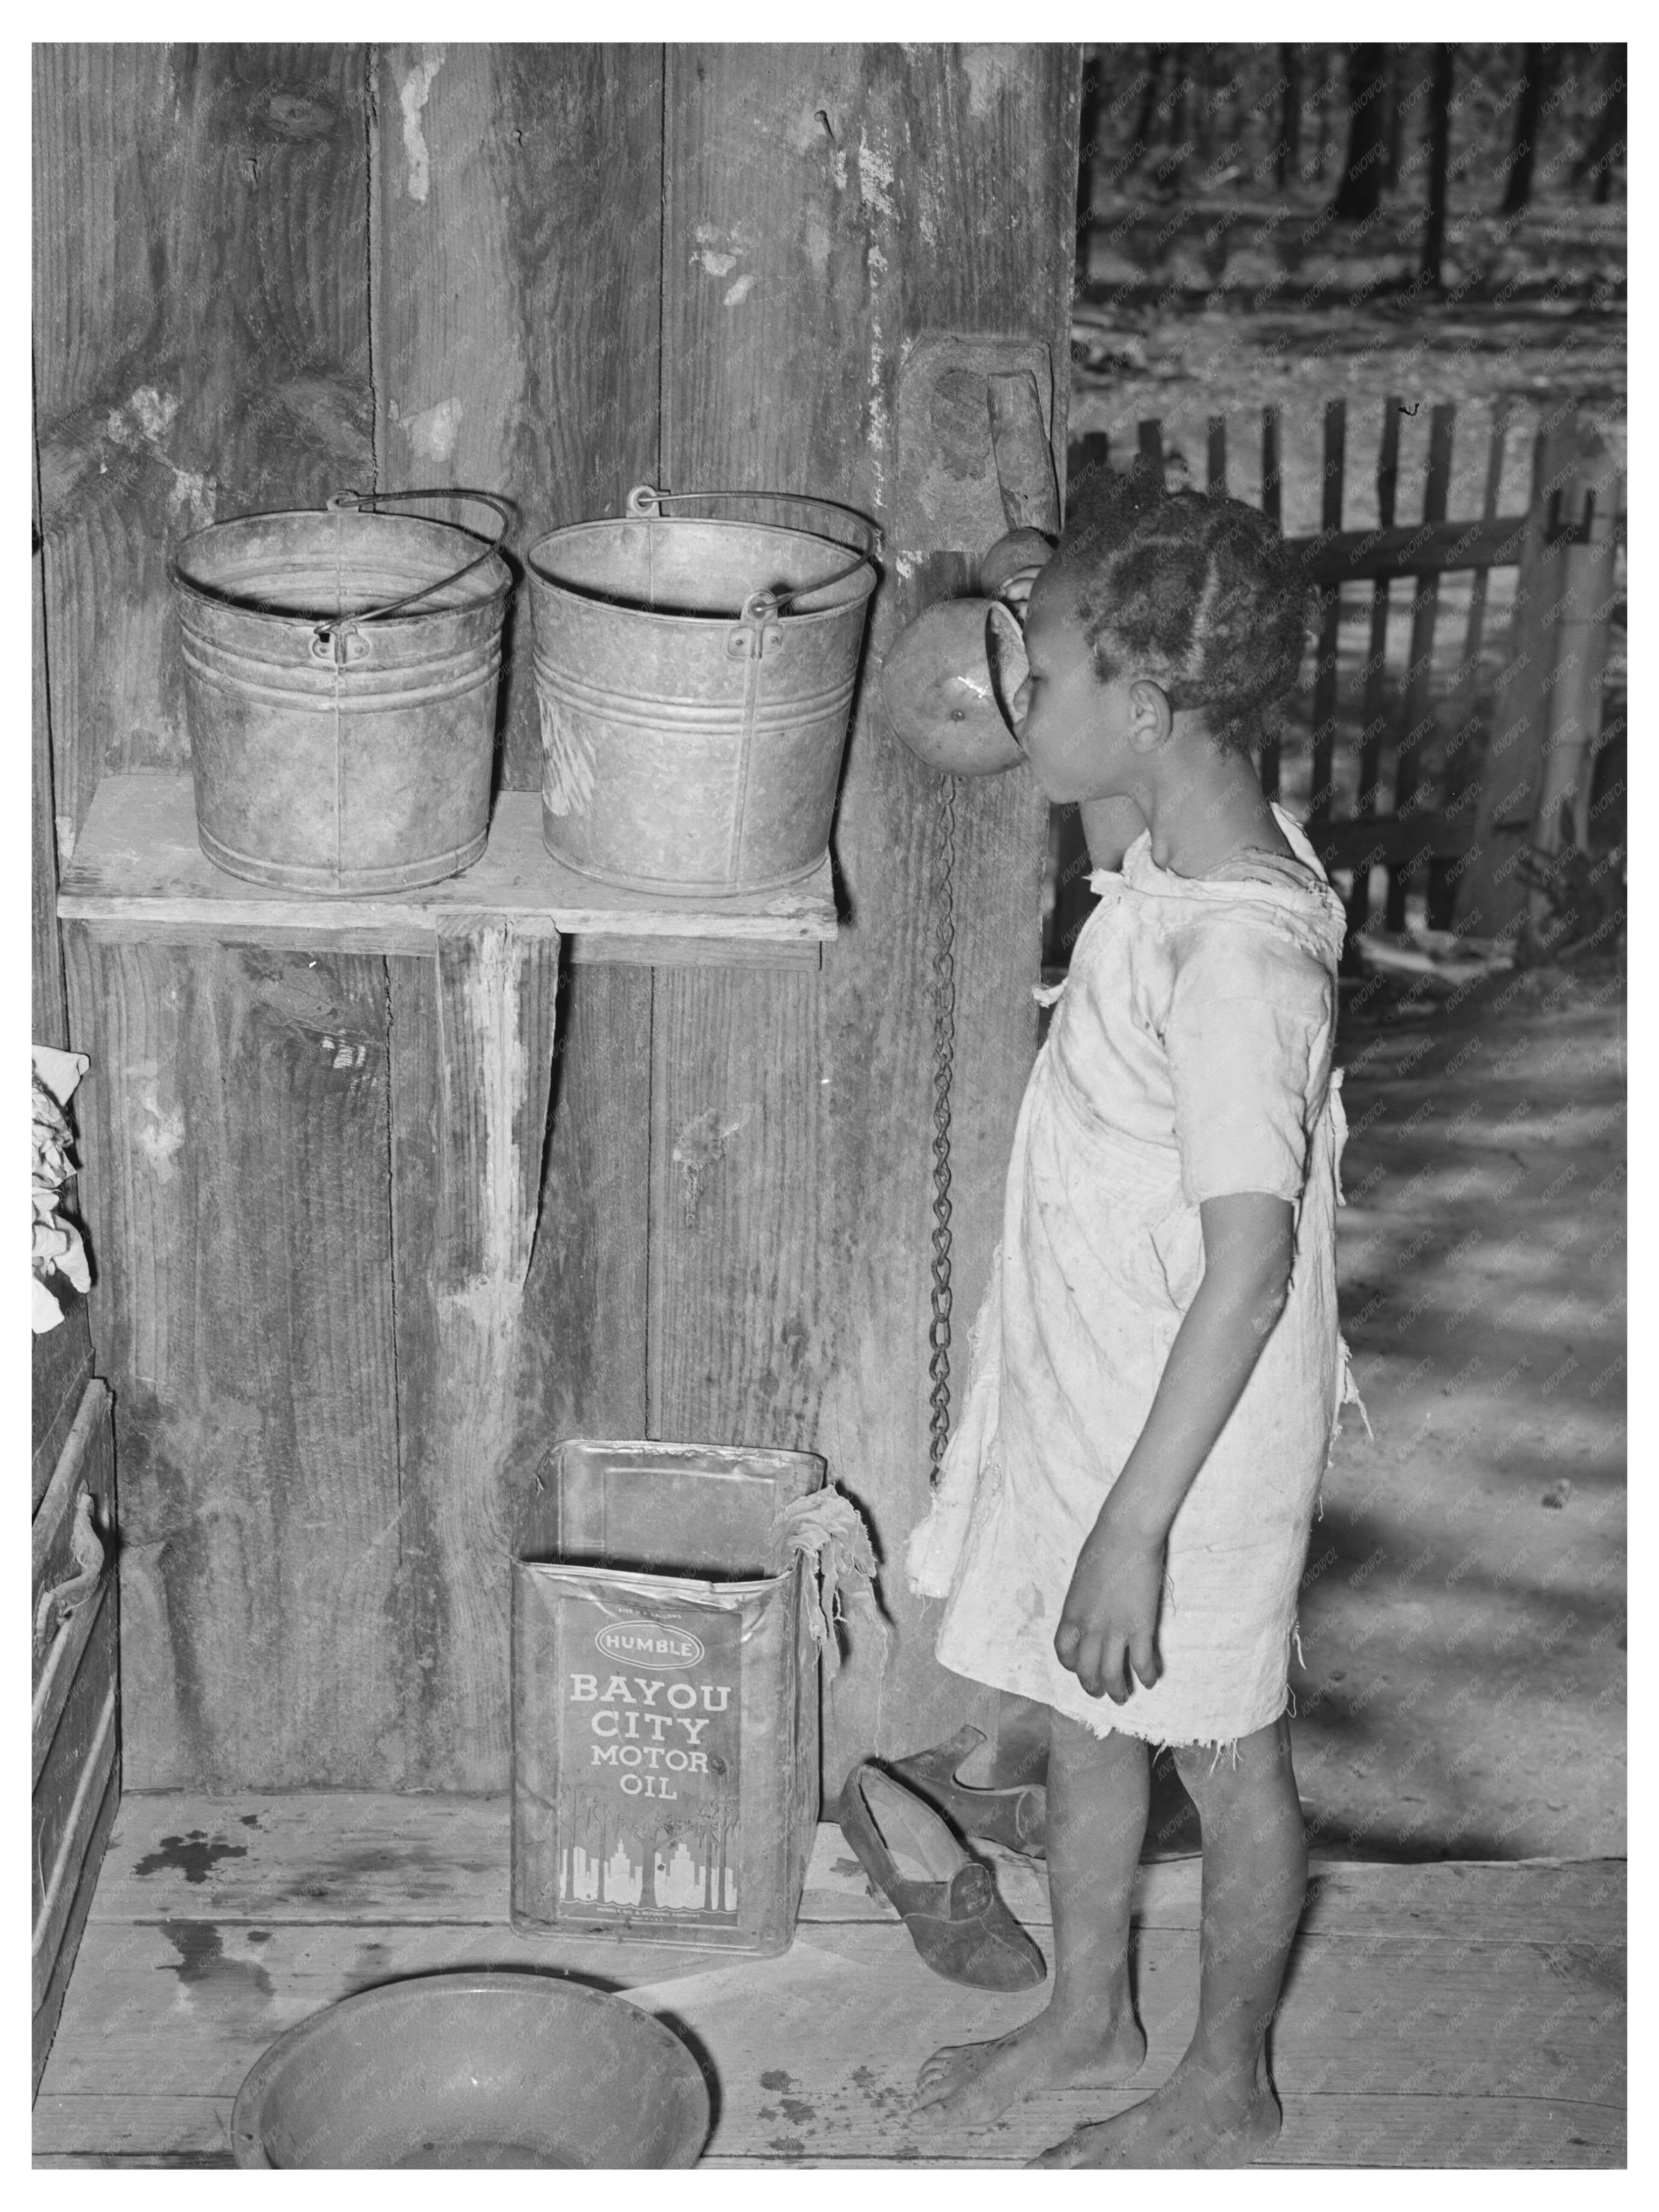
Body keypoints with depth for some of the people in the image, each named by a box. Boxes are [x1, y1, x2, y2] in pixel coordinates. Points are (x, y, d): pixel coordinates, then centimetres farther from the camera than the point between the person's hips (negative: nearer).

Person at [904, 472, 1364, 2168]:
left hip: (1191, 1445, -9)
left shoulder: (1238, 956, -30)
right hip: (1083, 1397, 9)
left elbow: (1250, 1265, -30)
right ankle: (1090, 2018, 44)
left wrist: (1136, 1526, -27)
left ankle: (1228, 2089, 34)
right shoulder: (1174, 868, -4)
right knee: (1081, 1719, 23)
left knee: (1224, 1762, 13)